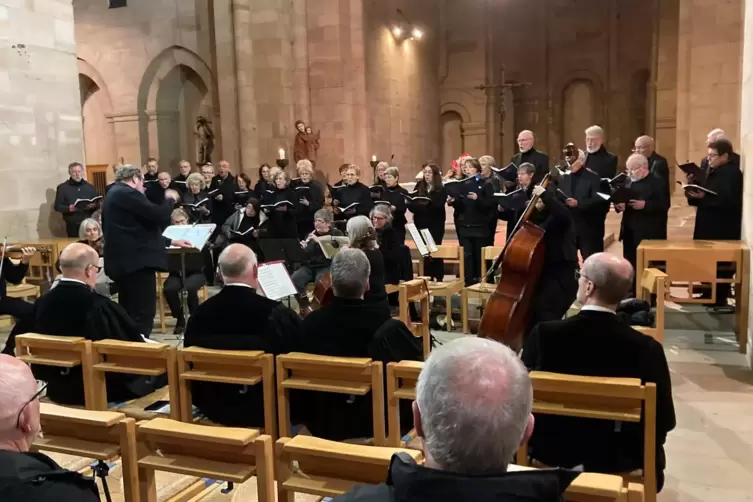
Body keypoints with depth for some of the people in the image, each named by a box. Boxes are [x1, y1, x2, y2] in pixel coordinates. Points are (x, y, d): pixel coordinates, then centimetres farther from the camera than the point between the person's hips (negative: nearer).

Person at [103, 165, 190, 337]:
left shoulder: (115, 194, 21)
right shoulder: (128, 194, -12)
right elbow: (160, 217, -18)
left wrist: (170, 242, 24)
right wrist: (170, 199, 2)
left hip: (122, 262, 11)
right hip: (137, 261, -11)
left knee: (129, 313, 15)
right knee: (143, 313, -8)